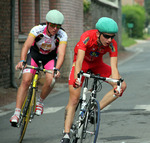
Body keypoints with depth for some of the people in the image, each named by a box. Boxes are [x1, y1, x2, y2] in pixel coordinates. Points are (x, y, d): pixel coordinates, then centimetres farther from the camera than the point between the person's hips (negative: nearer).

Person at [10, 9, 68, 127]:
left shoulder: (62, 35, -26)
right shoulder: (37, 29, -28)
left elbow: (61, 53, -35)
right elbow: (26, 45, -37)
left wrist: (57, 69, -52)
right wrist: (22, 61, -53)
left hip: (50, 57, 1)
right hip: (34, 54, -1)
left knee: (50, 80, -27)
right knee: (26, 81, -20)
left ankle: (40, 101, 3)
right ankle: (17, 113, -17)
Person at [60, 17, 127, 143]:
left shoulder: (112, 44, -25)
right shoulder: (87, 37, -35)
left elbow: (114, 67, -29)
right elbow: (79, 60, -42)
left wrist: (117, 85, -46)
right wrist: (76, 79, -58)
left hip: (97, 64, 4)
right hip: (82, 63, -4)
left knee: (122, 86, -14)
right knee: (73, 100, -13)